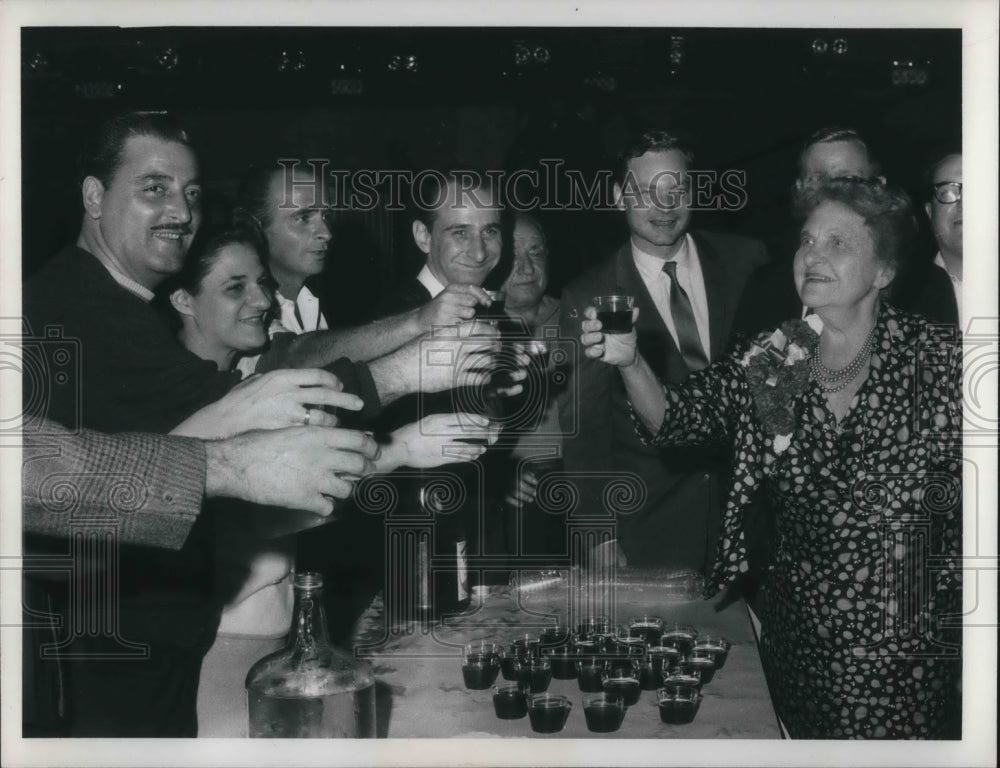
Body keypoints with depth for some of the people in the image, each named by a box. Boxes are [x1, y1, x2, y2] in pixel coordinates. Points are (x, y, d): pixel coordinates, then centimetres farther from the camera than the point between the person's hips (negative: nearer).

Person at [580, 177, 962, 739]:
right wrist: (631, 362, -27)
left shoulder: (931, 361, -11)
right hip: (798, 627, 3)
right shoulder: (772, 363, -1)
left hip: (906, 642, -3)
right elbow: (675, 418, -9)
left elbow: (970, 506, -6)